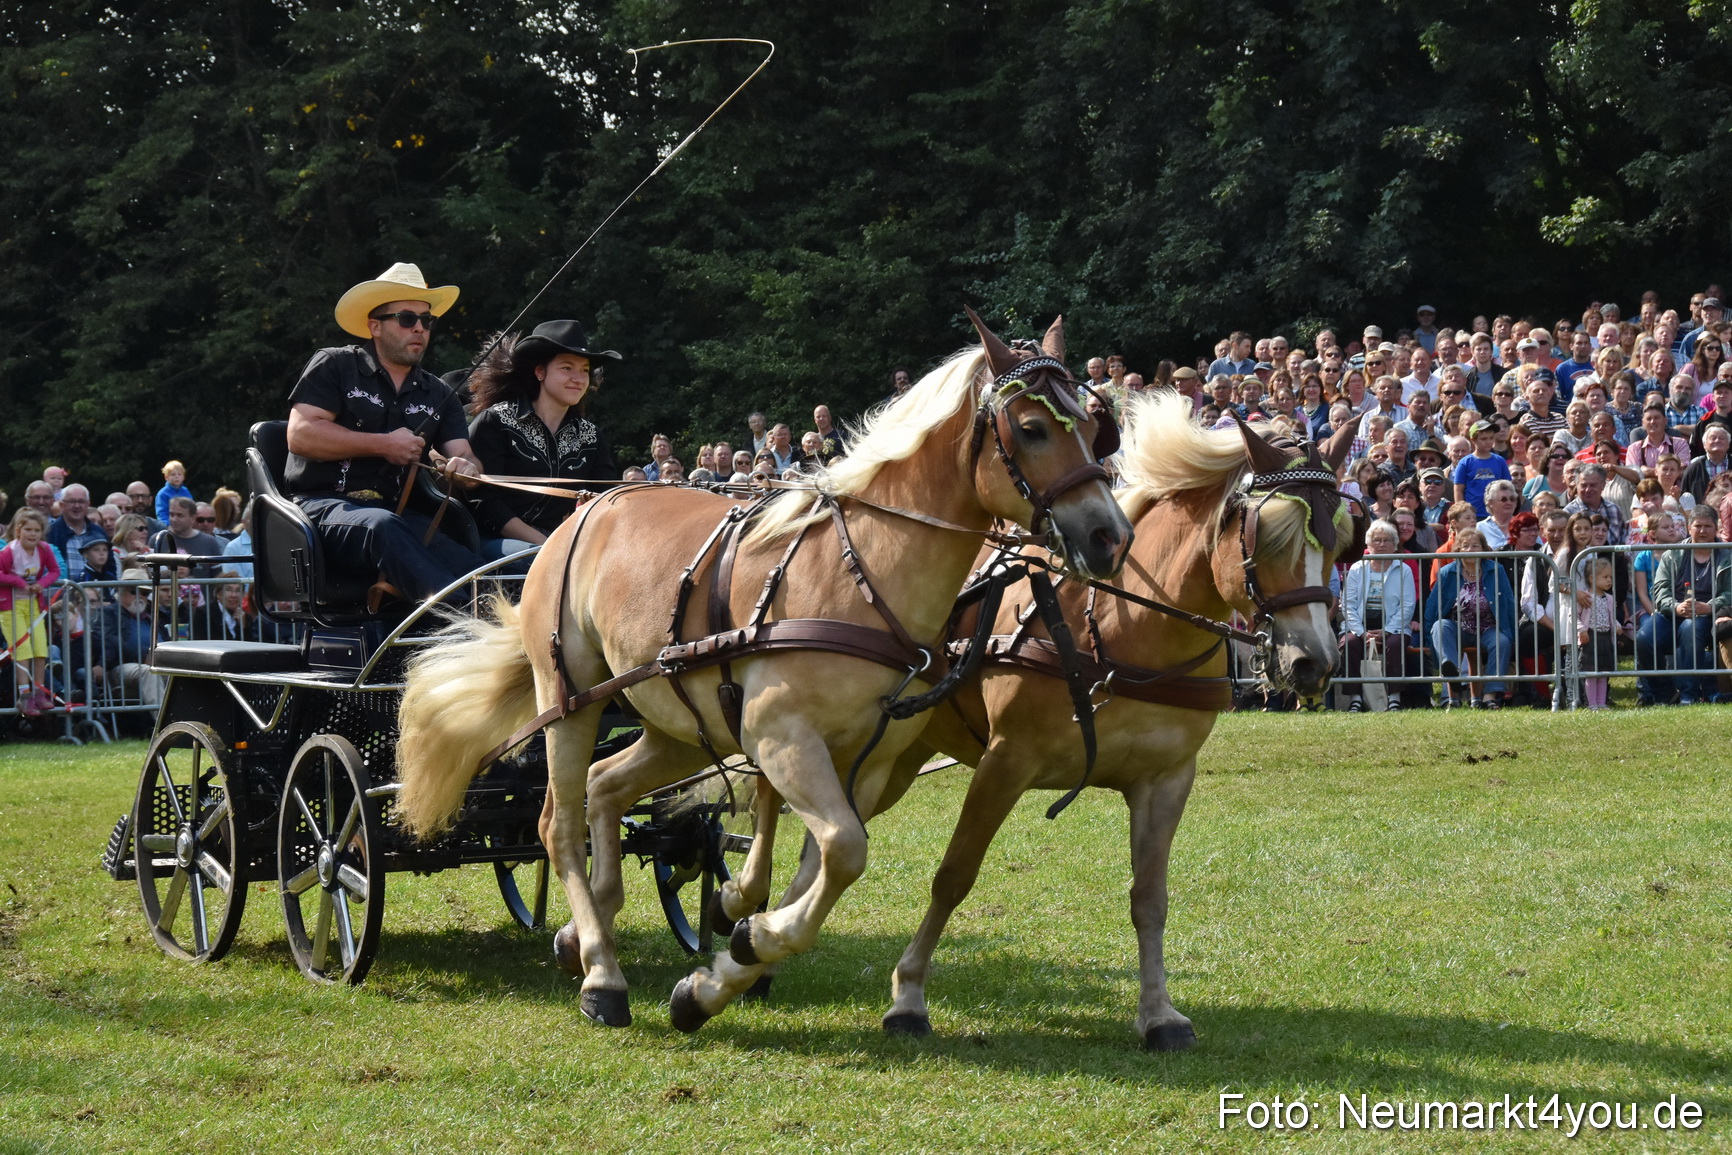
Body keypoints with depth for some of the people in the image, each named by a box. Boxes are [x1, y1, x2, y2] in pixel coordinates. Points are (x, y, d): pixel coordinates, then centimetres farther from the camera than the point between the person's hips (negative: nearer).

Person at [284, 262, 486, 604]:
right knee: (383, 527, -41)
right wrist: (383, 445, -6)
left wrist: (464, 467, -16)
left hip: (396, 513, 5)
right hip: (324, 505, -5)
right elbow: (300, 435, -6)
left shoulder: (438, 395, 21)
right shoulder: (334, 366, 7)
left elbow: (463, 455, 10)